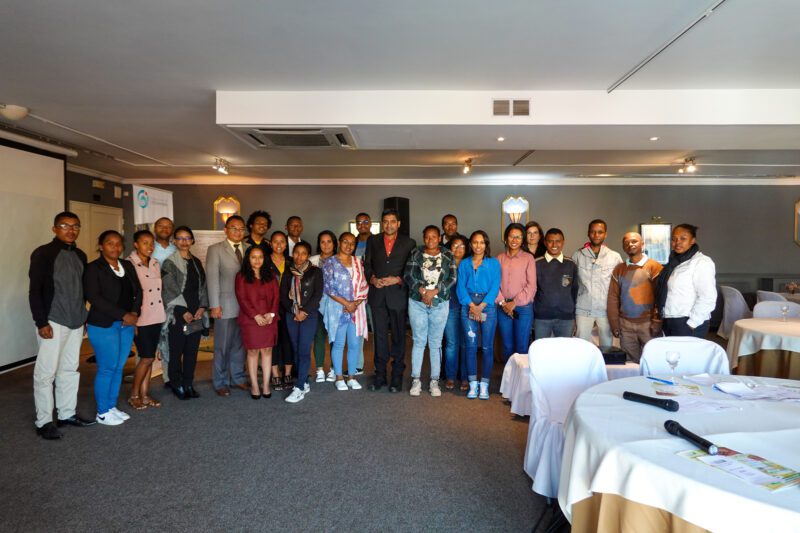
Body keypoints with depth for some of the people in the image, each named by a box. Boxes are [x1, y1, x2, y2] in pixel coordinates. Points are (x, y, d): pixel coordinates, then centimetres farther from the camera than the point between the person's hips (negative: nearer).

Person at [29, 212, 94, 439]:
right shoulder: (43, 253, -6)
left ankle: (67, 414, 22)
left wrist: (84, 315, 11)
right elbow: (35, 291, -10)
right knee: (46, 371, 0)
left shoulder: (80, 255, 11)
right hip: (53, 322, -6)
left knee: (70, 369, 12)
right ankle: (44, 422, 8)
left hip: (76, 321, 6)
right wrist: (41, 322, -15)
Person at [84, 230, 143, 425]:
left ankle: (112, 407, 23)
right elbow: (94, 297, -15)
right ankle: (102, 413, 12)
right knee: (106, 369, -1)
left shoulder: (127, 266, 11)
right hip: (103, 325, -6)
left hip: (127, 325, 6)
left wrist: (134, 313, -5)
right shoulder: (93, 268, -6)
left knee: (118, 368, 10)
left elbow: (138, 291, 12)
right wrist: (123, 315, -18)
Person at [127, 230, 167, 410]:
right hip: (140, 318, -6)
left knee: (149, 358, 10)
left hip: (156, 317, 6)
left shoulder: (156, 264, 10)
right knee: (147, 358, -4)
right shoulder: (128, 264, -10)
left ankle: (144, 394, 19)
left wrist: (162, 312, 13)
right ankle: (133, 395, 13)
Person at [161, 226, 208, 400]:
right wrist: (183, 312, -12)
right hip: (178, 315, -5)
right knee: (176, 351, 1)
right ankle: (177, 385, 13)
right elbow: (170, 289, -8)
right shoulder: (169, 263, -3)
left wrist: (202, 307, -1)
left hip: (196, 315, 5)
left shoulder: (196, 262, 14)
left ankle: (188, 384, 18)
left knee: (192, 351, 8)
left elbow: (203, 286, 13)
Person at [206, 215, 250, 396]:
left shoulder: (249, 249, 9)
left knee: (240, 344, 12)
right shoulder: (215, 250, -2)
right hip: (226, 306, -3)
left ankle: (238, 377, 25)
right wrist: (215, 305, -12)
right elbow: (212, 278, -7)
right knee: (223, 346, 5)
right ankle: (221, 382, 18)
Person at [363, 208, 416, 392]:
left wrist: (398, 279, -12)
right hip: (377, 294, 2)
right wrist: (373, 278, -6)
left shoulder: (409, 243, 3)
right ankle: (380, 375, 15)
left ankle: (397, 377, 13)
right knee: (380, 335, 7)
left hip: (397, 293, -2)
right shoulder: (372, 240, 11)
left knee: (398, 336, 4)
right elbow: (367, 264, 12)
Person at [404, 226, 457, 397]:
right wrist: (422, 290, -14)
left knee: (435, 343, 4)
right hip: (417, 303, 0)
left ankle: (434, 381, 11)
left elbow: (452, 278, -3)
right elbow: (408, 275, -2)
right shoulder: (415, 253, 6)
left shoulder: (448, 256, 5)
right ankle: (416, 380, 10)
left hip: (440, 304, 0)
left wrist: (434, 291, -13)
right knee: (419, 341, 3)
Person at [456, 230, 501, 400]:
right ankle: (473, 384, 7)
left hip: (488, 306, -1)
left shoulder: (493, 263, 8)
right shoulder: (464, 264, 13)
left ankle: (484, 384, 8)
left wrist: (481, 306, -12)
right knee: (471, 346, 0)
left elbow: (495, 287, -2)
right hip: (468, 307, 1)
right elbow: (461, 286, 3)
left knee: (487, 347, -1)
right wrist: (472, 305, -11)